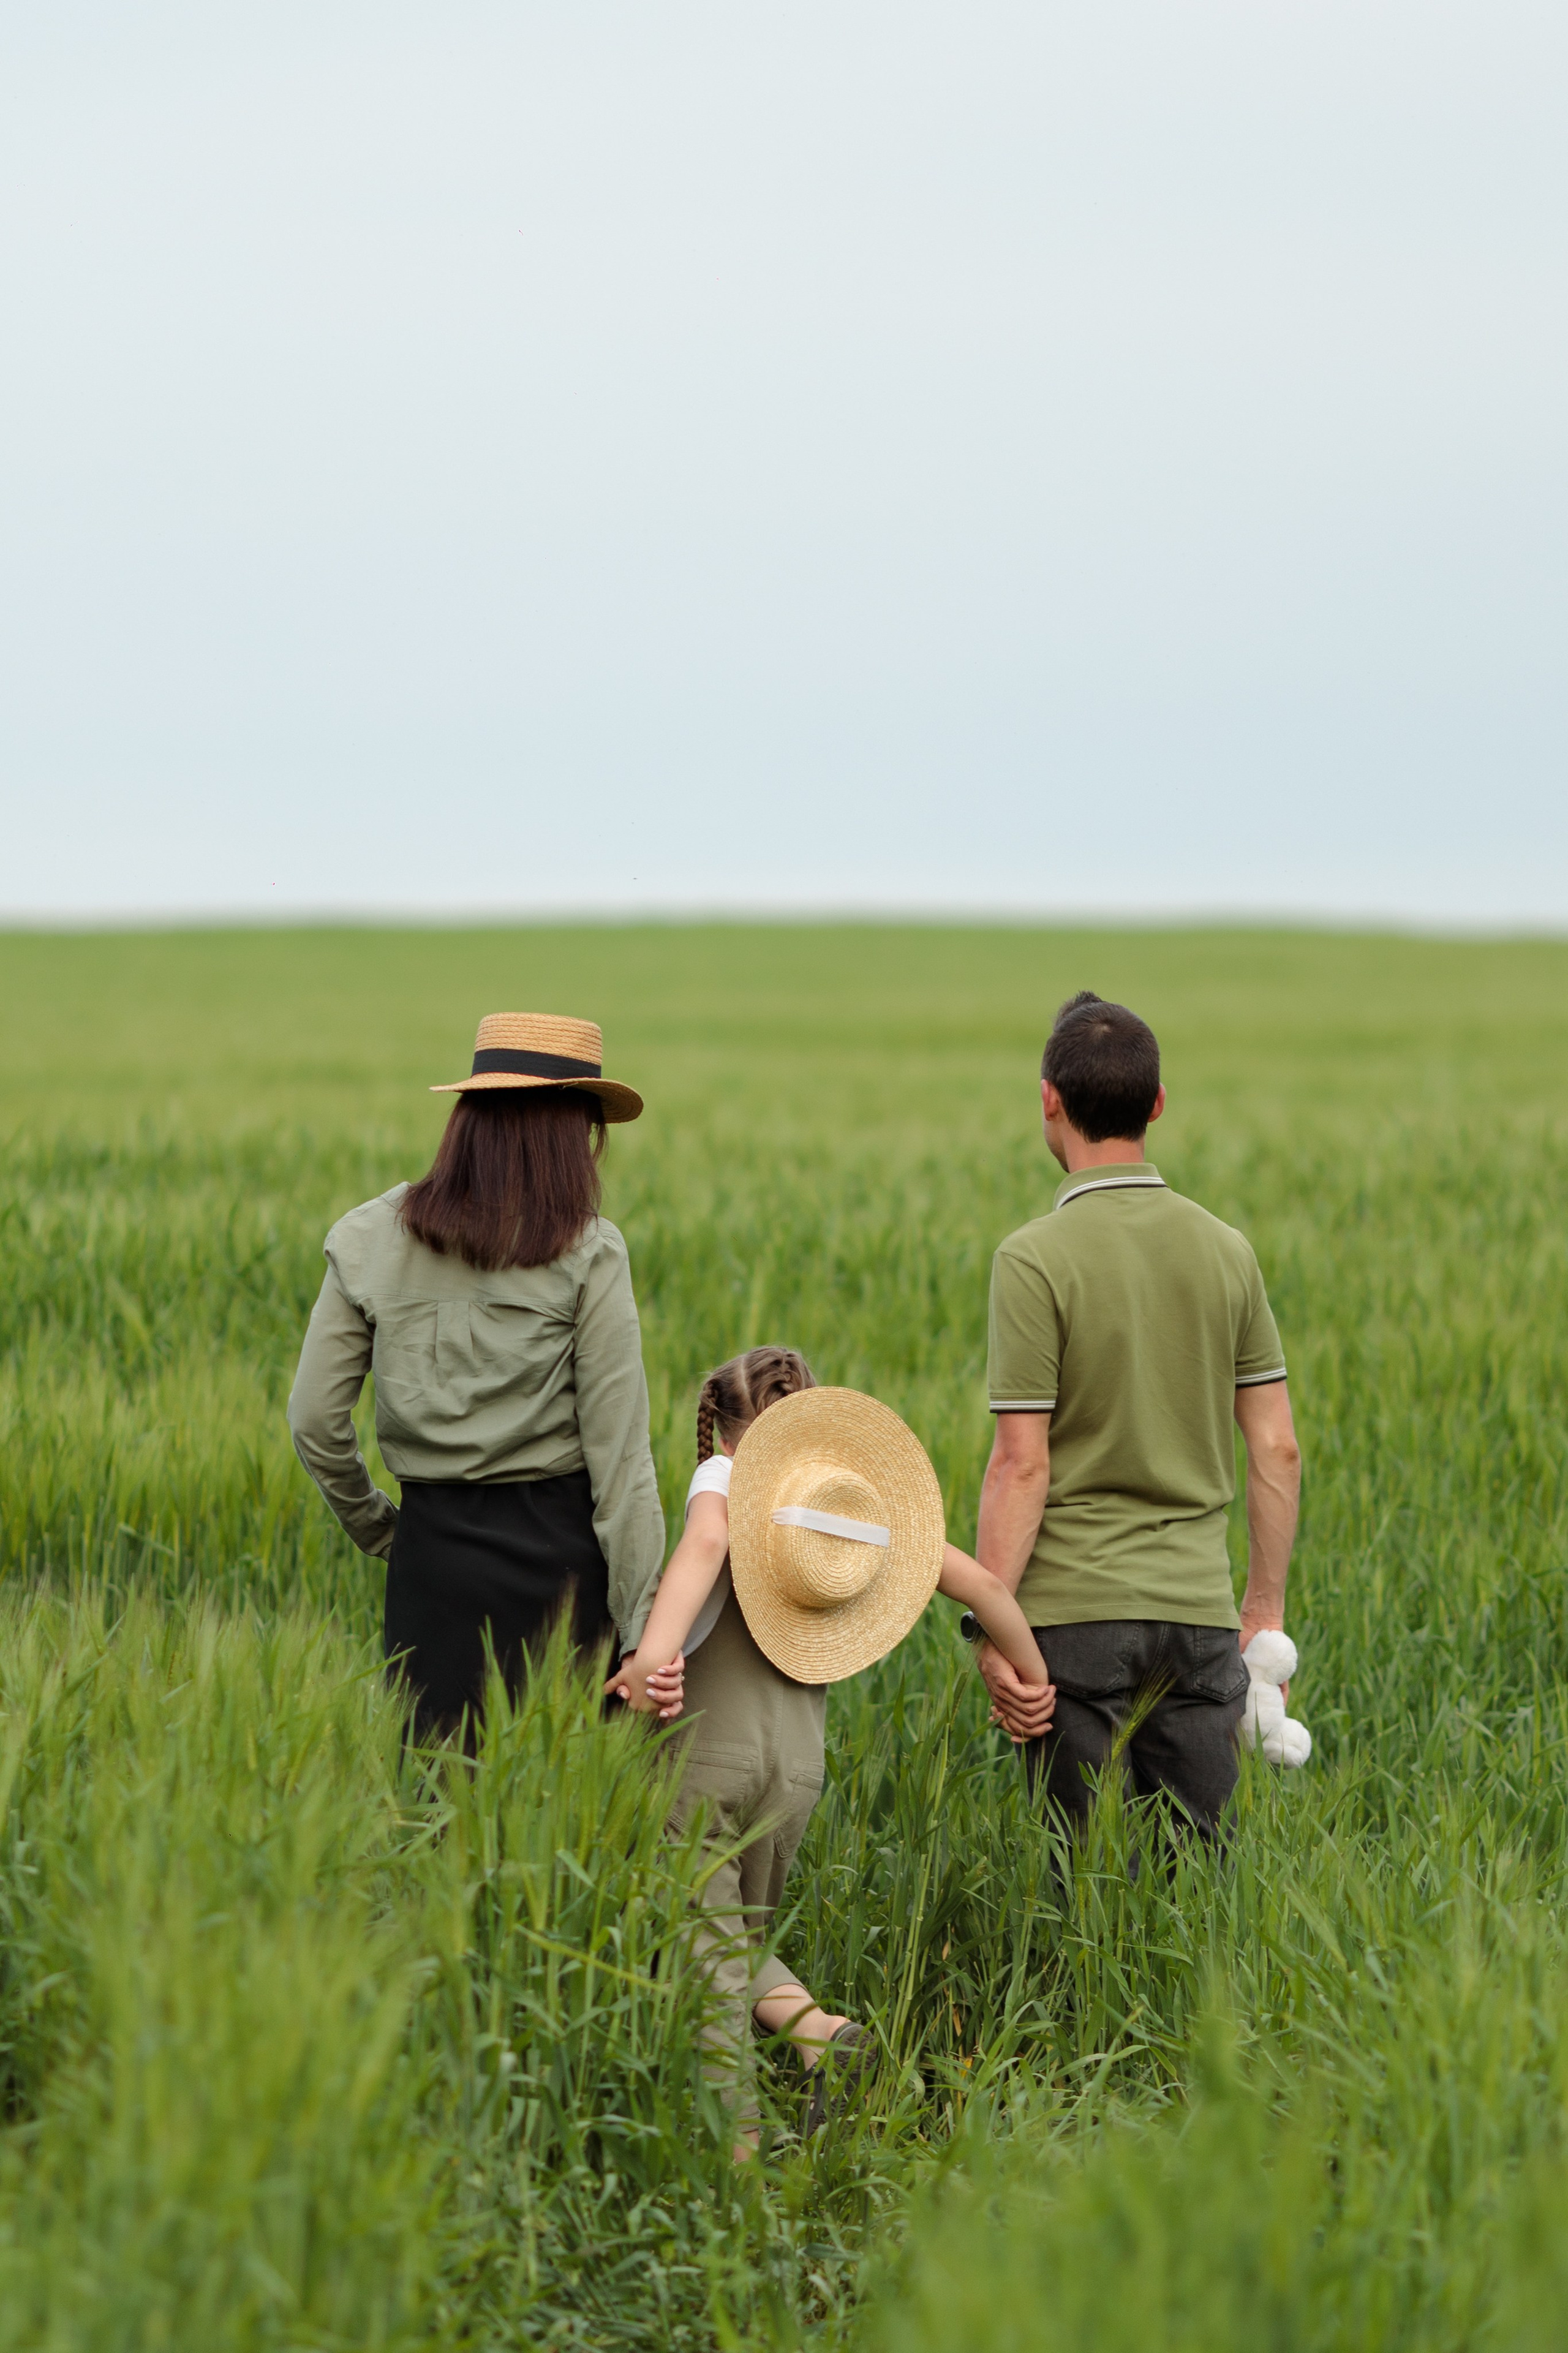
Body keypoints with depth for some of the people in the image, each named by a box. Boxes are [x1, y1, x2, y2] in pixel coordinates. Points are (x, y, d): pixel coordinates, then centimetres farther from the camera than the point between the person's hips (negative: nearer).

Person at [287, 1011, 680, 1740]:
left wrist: (370, 1524, 20)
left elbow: (315, 1420, 4)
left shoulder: (371, 1240, 3)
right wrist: (648, 1623, -6)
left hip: (434, 1544, 3)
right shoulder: (587, 1254, -6)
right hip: (557, 1542, -3)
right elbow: (618, 1448, -8)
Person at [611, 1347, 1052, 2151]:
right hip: (797, 1760, 4)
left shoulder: (722, 1476, 1)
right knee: (740, 1932, 21)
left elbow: (705, 1544, -23)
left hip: (707, 1745, -4)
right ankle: (822, 2030, -8)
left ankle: (738, 2138, -11)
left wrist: (656, 1647, -38)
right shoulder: (861, 1497, 12)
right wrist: (1030, 1677, 27)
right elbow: (979, 1583, 12)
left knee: (704, 1943, -1)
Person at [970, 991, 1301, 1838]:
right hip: (1197, 1607, 4)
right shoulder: (1225, 1251, 5)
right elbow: (1276, 1449, 7)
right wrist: (1266, 1607, 16)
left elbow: (1022, 1466, -13)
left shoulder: (1036, 1259, -10)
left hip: (1077, 1609, -4)